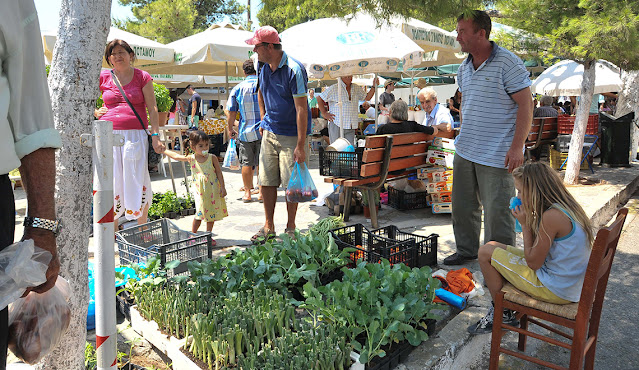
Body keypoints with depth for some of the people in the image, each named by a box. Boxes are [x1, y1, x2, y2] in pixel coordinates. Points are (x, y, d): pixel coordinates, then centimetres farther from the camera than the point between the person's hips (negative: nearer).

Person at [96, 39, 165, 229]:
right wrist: (95, 112, 6)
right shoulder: (103, 77, 10)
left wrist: (156, 136, -7)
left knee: (137, 184, -2)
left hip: (135, 135, -2)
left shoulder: (142, 77, 6)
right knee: (111, 185, 3)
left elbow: (152, 109, 2)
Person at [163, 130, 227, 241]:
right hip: (200, 192, -1)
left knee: (211, 214, 9)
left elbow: (219, 173, 0)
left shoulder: (212, 158, -4)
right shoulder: (191, 159, -2)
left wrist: (223, 187, -3)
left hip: (213, 191, 1)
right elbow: (176, 156, 11)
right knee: (200, 214, -3)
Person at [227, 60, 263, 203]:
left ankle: (247, 192, 14)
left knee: (246, 163, 9)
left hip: (245, 132, 1)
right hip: (264, 131, -1)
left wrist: (230, 129, 14)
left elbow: (231, 113, 2)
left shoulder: (238, 88, 1)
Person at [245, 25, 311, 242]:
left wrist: (301, 145, -23)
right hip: (269, 133, 7)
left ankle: (290, 228, 16)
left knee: (291, 183, 0)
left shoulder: (294, 70, -17)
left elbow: (301, 109, -20)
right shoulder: (265, 68, 6)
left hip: (292, 135, -7)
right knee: (266, 181, 6)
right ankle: (268, 227, 19)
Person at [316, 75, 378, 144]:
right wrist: (324, 113, -5)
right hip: (336, 124, -4)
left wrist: (374, 86, 8)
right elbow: (319, 98, -1)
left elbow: (367, 97, 20)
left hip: (351, 126, 5)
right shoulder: (334, 88, -3)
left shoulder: (357, 88, 13)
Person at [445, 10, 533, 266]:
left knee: (497, 211, -2)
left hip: (496, 156, -7)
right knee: (462, 206, 15)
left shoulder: (508, 63, -11)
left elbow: (526, 104, -12)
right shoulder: (464, 68, 11)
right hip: (465, 152, 7)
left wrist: (517, 147, -18)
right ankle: (466, 250, 33)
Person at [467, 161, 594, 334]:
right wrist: (530, 221, 2)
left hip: (556, 290, -10)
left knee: (486, 252, -5)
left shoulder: (552, 216, -26)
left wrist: (525, 224, -11)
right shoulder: (567, 207, 5)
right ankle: (502, 312, 23)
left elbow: (533, 263, -18)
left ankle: (502, 314, 12)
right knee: (494, 247, 15)